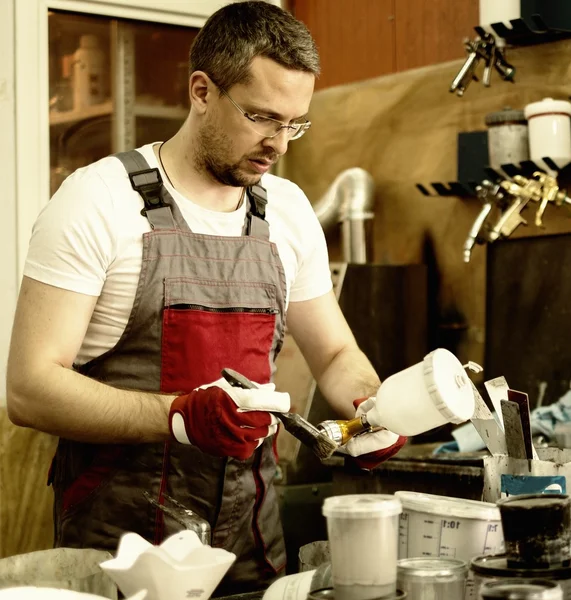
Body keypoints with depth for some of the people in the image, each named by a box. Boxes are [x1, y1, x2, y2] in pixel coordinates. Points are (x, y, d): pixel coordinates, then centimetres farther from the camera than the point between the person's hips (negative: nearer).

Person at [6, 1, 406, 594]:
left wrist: (371, 406, -4)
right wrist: (181, 416, -28)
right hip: (119, 539, -5)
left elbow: (335, 355, 18)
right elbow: (30, 388, -17)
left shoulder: (289, 212, 6)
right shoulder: (97, 200, -11)